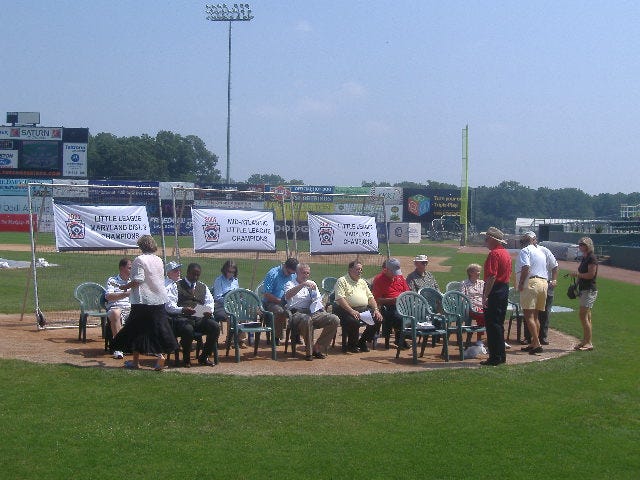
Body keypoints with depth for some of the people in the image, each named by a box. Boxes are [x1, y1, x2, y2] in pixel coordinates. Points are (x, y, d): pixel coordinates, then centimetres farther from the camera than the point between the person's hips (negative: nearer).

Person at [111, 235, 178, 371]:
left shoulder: (139, 260, -11)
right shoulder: (159, 260, 8)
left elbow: (138, 280, -18)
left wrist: (124, 287, -3)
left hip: (143, 300, -5)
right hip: (159, 300, 5)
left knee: (137, 329, 6)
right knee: (158, 328, 9)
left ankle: (135, 361, 12)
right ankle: (160, 355, -4)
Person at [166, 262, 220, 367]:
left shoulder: (203, 287, 24)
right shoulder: (176, 286, 8)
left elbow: (210, 303, 14)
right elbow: (169, 306, -5)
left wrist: (209, 311, -11)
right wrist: (182, 310, -24)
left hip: (200, 318, 4)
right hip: (182, 318, -4)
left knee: (215, 327, -25)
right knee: (188, 329, -39)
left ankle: (204, 357, -6)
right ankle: (186, 359, -13)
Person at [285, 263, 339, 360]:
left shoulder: (312, 283, 27)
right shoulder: (291, 284, 7)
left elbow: (319, 300, 30)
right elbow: (288, 295, -17)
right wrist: (303, 284, -25)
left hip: (313, 313, 6)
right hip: (297, 313, -6)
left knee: (335, 320, -17)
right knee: (307, 319, -42)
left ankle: (318, 348, -9)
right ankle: (309, 351, -25)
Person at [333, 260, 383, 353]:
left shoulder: (362, 282, 22)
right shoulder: (342, 281, -1)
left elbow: (370, 297, 19)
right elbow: (340, 298, -14)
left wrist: (376, 310, 1)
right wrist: (351, 311, -25)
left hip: (364, 309, 7)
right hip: (347, 310, -7)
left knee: (378, 318, -16)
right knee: (354, 321, -36)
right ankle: (351, 345, -9)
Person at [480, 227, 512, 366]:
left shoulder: (494, 254, -16)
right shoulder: (506, 253, 15)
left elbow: (492, 277, -23)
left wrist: (485, 296, -21)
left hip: (495, 292, -10)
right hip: (505, 290, 10)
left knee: (492, 325, -5)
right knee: (499, 324, 16)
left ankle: (495, 357, -3)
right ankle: (501, 355, 20)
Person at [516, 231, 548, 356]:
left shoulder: (525, 251, -3)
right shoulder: (541, 252, 22)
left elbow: (526, 268, -16)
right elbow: (545, 269, 20)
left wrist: (520, 284, -12)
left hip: (531, 283, -8)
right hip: (544, 282, 8)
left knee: (529, 315, -10)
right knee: (535, 316, 14)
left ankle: (536, 344, -18)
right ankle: (534, 344, 16)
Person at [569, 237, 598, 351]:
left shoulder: (592, 258, -13)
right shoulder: (584, 258, 16)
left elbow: (591, 274, -21)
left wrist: (577, 274, -15)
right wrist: (576, 275, 8)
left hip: (589, 290, -10)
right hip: (583, 289, 10)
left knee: (583, 316, -12)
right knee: (586, 317, 12)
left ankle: (589, 343, -10)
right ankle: (585, 341, 16)